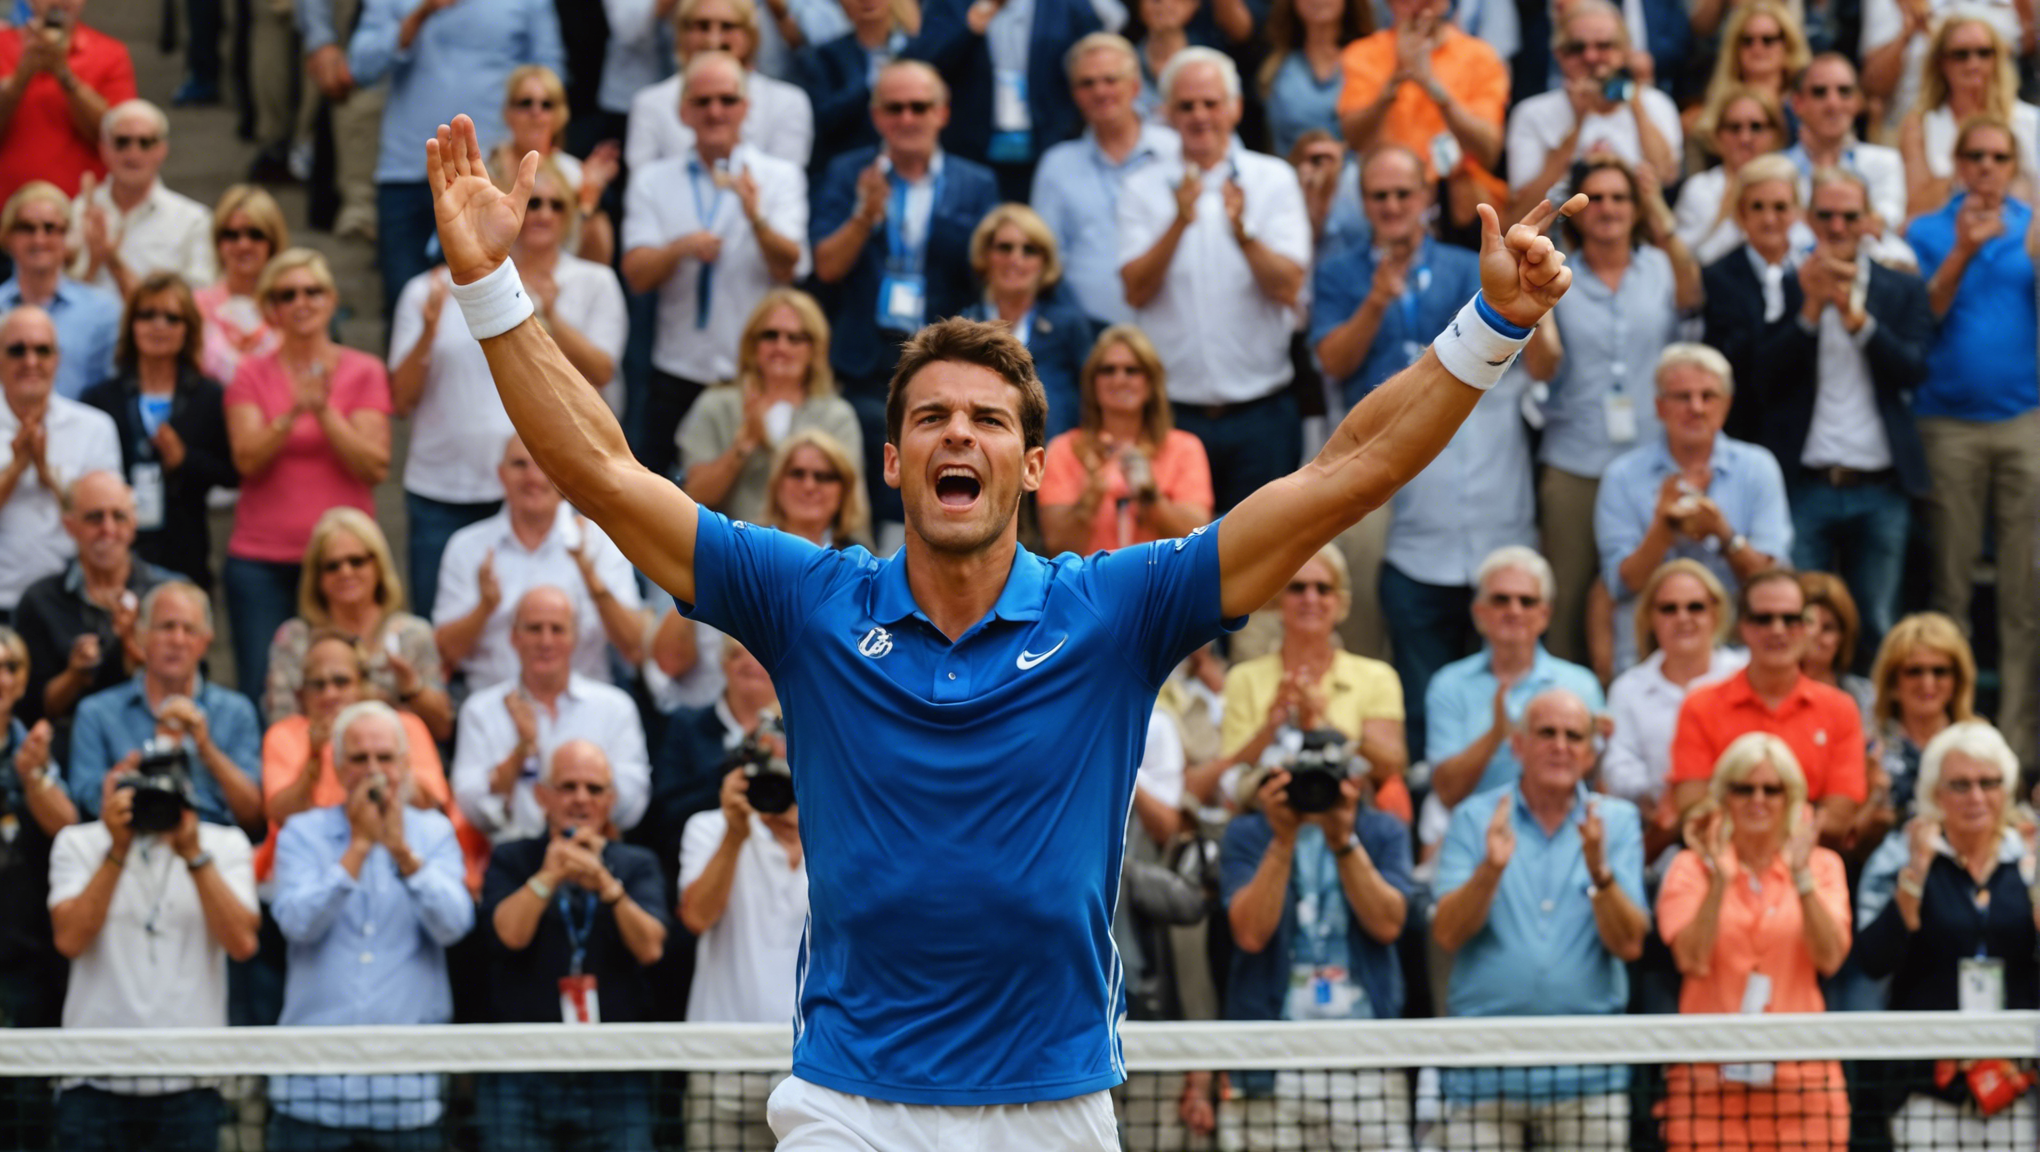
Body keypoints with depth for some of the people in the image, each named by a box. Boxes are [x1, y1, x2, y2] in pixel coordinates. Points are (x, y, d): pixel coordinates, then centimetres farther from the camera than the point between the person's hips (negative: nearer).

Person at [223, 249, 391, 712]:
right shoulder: (252, 375, 8)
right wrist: (293, 413, -21)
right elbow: (247, 459, -6)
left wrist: (325, 412, -16)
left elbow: (375, 466, -4)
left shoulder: (364, 373, 6)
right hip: (261, 561, 1)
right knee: (261, 694, -4)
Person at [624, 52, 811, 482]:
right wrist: (681, 249, -24)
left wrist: (756, 217, -30)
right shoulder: (653, 181, 9)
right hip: (679, 378, 1)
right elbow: (637, 275, -2)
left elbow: (788, 269, -10)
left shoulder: (780, 177, 5)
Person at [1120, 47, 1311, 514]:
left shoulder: (1273, 180, 4)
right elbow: (1136, 291, -6)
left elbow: (1289, 288, -7)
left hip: (1261, 412, 0)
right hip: (1175, 412, 0)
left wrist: (1242, 232, -24)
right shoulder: (1144, 189, 6)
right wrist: (1178, 224, -20)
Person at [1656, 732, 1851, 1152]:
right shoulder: (1692, 868, 7)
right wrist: (1720, 880, -17)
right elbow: (1692, 961, -9)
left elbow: (1830, 958, -6)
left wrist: (1801, 877, -15)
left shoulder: (1822, 865, 10)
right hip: (1710, 1077, -1)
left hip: (1801, 1076, 1)